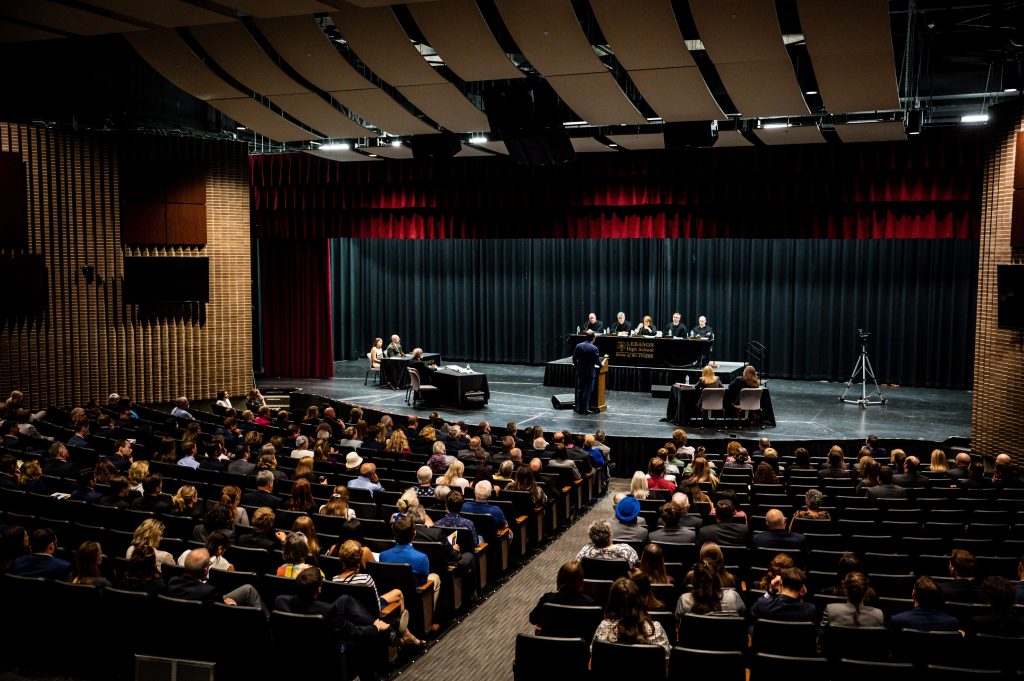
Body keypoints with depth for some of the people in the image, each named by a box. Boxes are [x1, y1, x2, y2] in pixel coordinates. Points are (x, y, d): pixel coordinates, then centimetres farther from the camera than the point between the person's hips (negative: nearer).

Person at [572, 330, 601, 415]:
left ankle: (579, 408, 13)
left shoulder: (578, 346, -1)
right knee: (587, 391, 2)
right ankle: (585, 408, 2)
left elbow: (574, 358, 4)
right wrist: (600, 365, 12)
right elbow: (597, 361, -10)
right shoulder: (594, 348, -14)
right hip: (590, 372, -4)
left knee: (580, 390, 11)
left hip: (580, 371, 4)